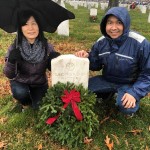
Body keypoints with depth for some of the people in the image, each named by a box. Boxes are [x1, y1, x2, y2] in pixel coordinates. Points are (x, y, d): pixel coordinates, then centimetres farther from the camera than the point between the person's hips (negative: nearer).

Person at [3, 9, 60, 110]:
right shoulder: (15, 48, -21)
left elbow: (52, 68, -8)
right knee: (21, 93, -31)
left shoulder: (47, 46, -18)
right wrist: (11, 61, -41)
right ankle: (25, 102, 6)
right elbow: (9, 75, -21)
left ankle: (34, 96, 20)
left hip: (40, 83, 1)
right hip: (20, 82, -1)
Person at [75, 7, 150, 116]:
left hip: (130, 84, -5)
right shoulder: (101, 42, -7)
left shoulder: (140, 44, -21)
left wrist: (135, 93, -23)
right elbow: (96, 65, 5)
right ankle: (109, 94, 17)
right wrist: (87, 57, -17)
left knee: (126, 108, -32)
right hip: (107, 80, 5)